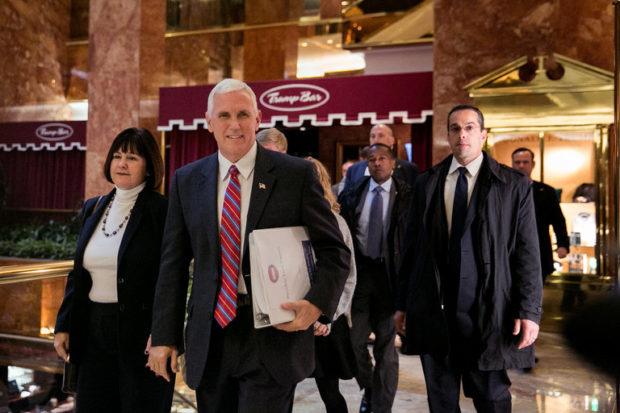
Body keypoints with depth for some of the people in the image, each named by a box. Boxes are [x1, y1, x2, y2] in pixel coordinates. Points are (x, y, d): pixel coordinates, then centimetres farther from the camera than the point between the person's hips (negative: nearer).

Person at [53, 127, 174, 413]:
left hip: (142, 335, -6)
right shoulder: (93, 208, 11)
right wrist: (63, 325, 11)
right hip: (94, 334, 6)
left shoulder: (162, 212, -10)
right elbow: (78, 273, 15)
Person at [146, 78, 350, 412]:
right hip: (209, 339, 4)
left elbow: (334, 251, -1)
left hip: (273, 336, -3)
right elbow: (173, 263, 7)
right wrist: (164, 336, 4)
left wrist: (318, 303, -18)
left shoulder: (297, 174, -4)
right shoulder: (186, 181, 6)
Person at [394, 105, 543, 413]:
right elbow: (412, 247, 8)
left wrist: (529, 312, -8)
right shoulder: (426, 183, 7)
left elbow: (527, 254, -2)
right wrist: (403, 303, 8)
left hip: (487, 313, -2)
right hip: (433, 311, 3)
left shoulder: (514, 185, 0)